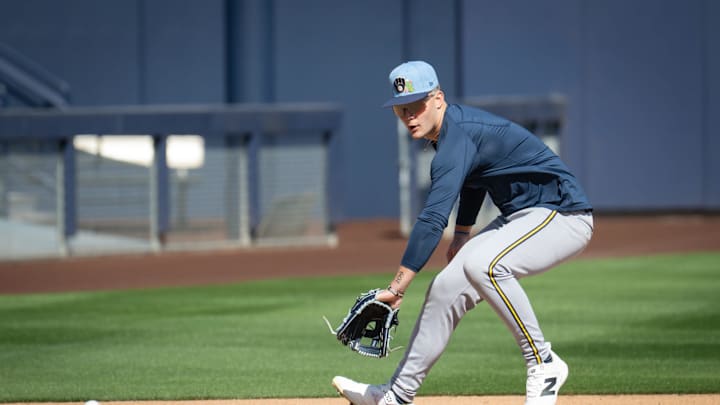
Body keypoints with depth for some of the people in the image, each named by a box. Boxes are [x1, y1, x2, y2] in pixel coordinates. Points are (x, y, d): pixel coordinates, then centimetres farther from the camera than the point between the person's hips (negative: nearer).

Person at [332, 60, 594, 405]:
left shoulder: (457, 138, -24)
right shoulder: (450, 127, 6)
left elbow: (432, 219, -33)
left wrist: (397, 288, -36)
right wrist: (462, 234, 31)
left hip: (563, 214, -10)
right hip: (520, 218, 10)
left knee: (482, 264, -34)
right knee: (448, 286, 6)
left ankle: (543, 364, -21)